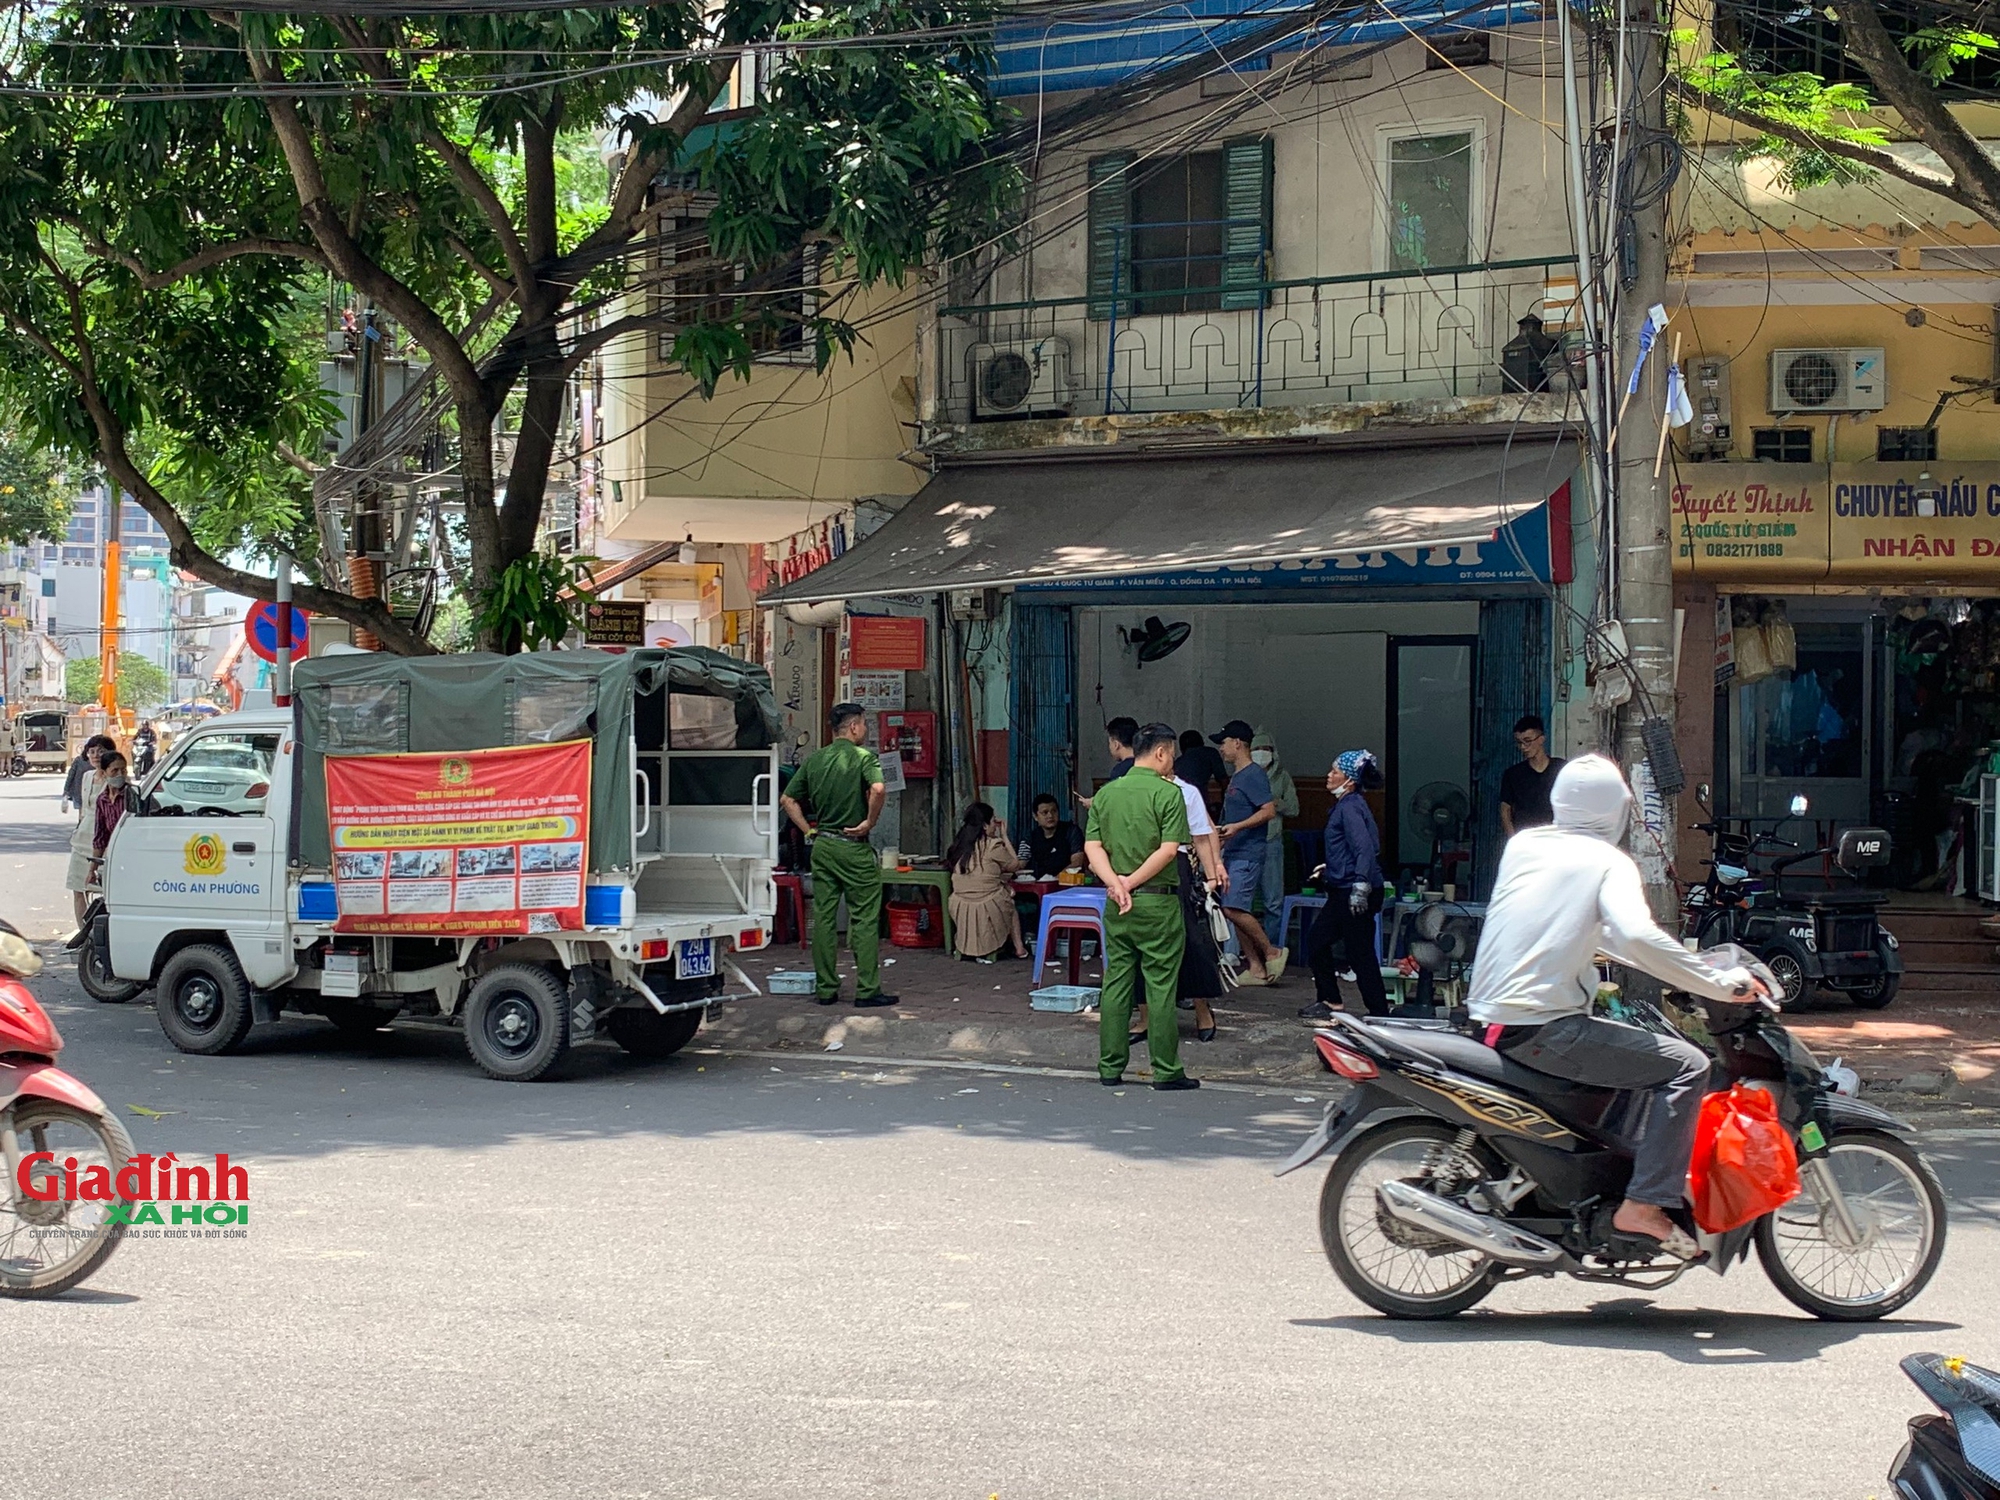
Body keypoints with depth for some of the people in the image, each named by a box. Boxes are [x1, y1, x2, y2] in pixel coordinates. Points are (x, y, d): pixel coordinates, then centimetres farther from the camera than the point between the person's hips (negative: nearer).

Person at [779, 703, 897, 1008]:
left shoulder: (814, 760, 9)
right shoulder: (863, 756, -9)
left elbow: (788, 800, 11)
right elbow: (878, 790, -28)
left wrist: (809, 831, 11)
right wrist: (870, 822, -15)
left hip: (822, 846, 6)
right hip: (854, 847, -6)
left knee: (823, 917, 8)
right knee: (865, 919, 0)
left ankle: (825, 989, 11)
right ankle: (867, 989, -1)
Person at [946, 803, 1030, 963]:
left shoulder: (959, 844, 8)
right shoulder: (993, 845, -10)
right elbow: (1014, 865, 4)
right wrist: (1004, 836, 11)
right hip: (988, 909, -5)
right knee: (1009, 898, 27)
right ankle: (1019, 948, 26)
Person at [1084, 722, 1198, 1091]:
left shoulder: (1105, 793, 9)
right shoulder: (1168, 793, -8)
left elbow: (1093, 846, 2)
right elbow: (1169, 849, -15)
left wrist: (1116, 882, -8)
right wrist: (1131, 883, -10)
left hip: (1116, 904, 5)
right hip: (1157, 901, -5)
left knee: (1116, 983, 10)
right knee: (1160, 987, -1)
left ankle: (1110, 1067, 12)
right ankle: (1166, 1070, 3)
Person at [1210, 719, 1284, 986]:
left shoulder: (1254, 775, -11)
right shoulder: (1236, 776, 19)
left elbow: (1269, 811, -20)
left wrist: (1237, 827, -26)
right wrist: (1220, 837, 26)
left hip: (1248, 854, -10)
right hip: (1233, 853, 10)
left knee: (1233, 908, -17)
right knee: (1234, 911, 6)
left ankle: (1272, 952, -5)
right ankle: (1256, 968, 9)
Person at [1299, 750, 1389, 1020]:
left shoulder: (1350, 807, -16)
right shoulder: (1345, 805, 14)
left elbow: (1365, 848, -25)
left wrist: (1360, 886, -32)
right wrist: (1328, 869, 35)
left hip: (1355, 893, -11)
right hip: (1342, 891, 11)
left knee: (1360, 953, -6)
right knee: (1316, 941, 15)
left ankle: (1379, 1012, -1)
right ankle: (1329, 1002, 23)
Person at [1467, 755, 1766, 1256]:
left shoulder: (1522, 845, 14)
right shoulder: (1608, 862, -4)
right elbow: (1637, 936, -23)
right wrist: (1721, 983, -15)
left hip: (1488, 1016, 8)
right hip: (1541, 1028, -8)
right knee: (1687, 1064, -6)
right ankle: (1645, 1205, -13)